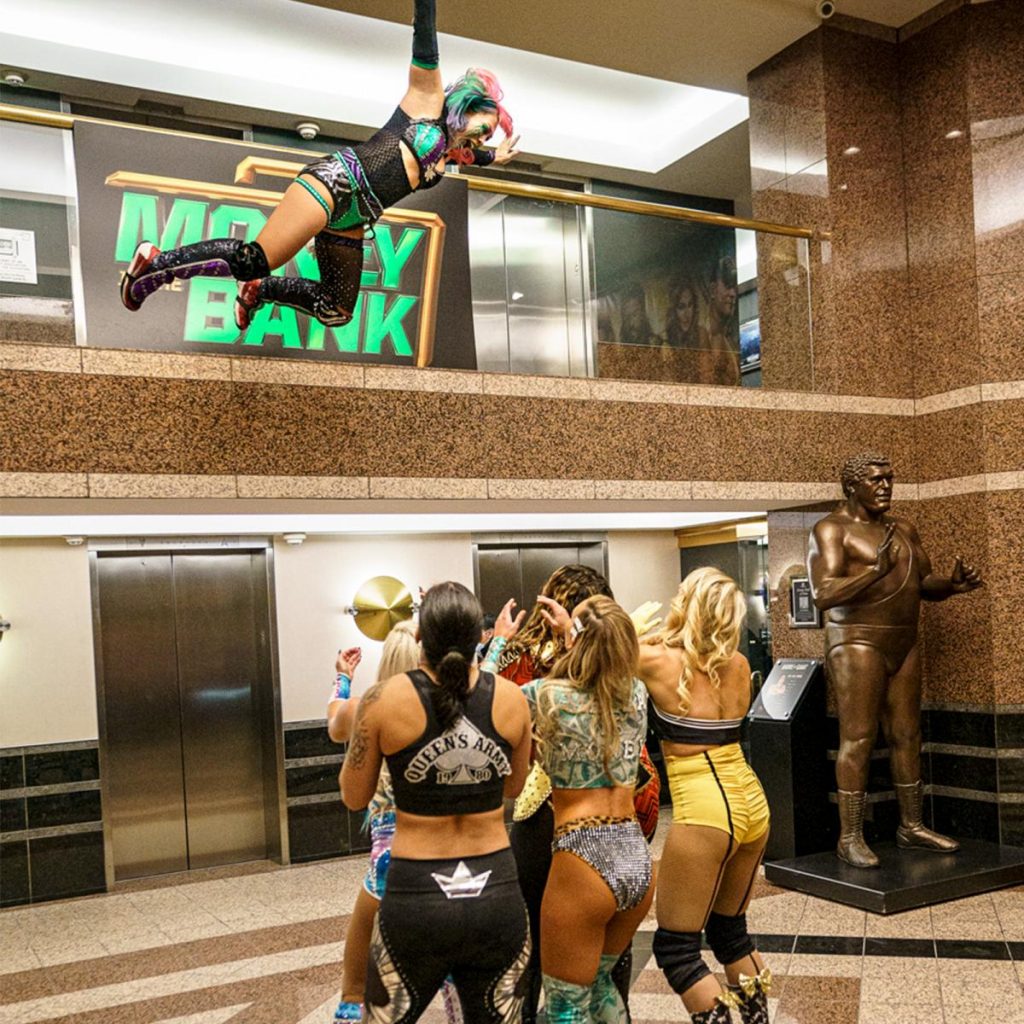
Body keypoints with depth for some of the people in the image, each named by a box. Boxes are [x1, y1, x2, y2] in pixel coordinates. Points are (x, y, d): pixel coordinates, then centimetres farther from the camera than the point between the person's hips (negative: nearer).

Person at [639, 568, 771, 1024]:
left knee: (675, 946, 4)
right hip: (751, 803, 7)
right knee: (730, 929, 24)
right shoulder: (739, 666, 7)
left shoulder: (659, 660, -9)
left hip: (704, 810, -7)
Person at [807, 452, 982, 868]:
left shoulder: (903, 530, 15)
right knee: (858, 738, -7)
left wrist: (953, 583, -7)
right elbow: (823, 594, -19)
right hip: (858, 643, -7)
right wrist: (876, 570, -30)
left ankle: (911, 826, 21)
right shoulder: (831, 529, -8)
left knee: (907, 735, 10)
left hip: (904, 644, 7)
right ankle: (850, 837, -2)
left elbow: (925, 583, 16)